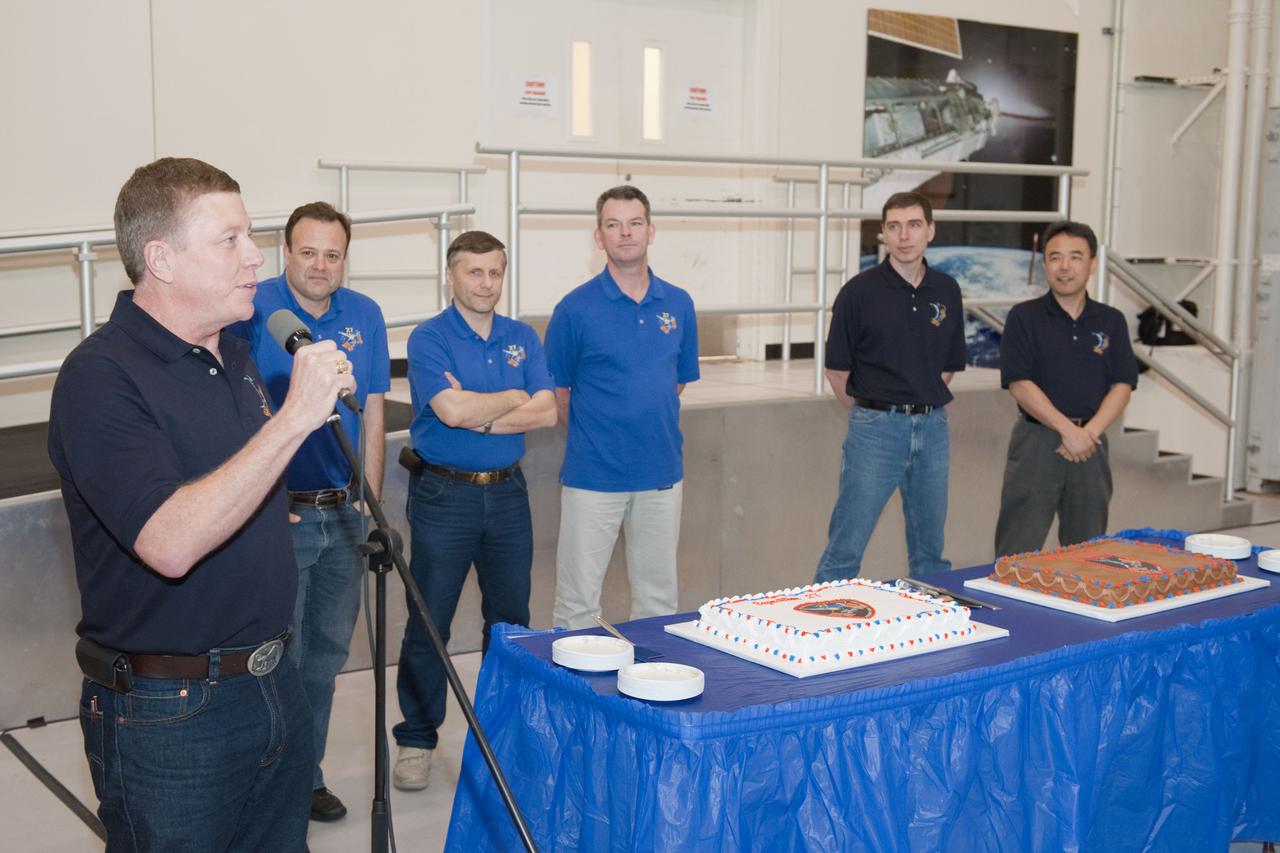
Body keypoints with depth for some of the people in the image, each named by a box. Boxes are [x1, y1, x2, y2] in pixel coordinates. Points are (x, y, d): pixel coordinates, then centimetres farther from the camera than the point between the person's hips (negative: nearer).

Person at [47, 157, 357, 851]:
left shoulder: (234, 353, 9)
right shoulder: (100, 376, -18)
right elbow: (171, 544, -31)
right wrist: (294, 417, -30)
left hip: (273, 683, 8)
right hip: (169, 714, -8)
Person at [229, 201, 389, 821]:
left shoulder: (365, 316, 6)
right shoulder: (253, 310, -9)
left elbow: (372, 416, 9)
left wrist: (371, 504, 5)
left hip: (342, 513, 5)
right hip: (275, 513, -5)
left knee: (326, 654, 14)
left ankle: (307, 775, 29)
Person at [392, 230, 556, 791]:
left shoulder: (522, 338, 9)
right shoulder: (429, 339, -6)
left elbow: (546, 411, -3)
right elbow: (451, 410, -20)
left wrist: (480, 417, -13)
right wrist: (513, 400, -6)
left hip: (507, 492, 5)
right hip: (444, 493, -4)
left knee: (510, 618, 13)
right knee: (428, 624, 1)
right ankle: (415, 739, 12)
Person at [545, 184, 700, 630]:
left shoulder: (678, 304, 5)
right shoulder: (575, 308, -7)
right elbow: (557, 392, 1)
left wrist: (652, 426, 13)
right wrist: (593, 437, 7)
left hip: (662, 473, 4)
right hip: (593, 476, -3)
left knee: (658, 601, 14)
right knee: (577, 605, 3)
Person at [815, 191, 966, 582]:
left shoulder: (947, 290, 5)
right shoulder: (860, 290, -7)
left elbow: (949, 366, 15)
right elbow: (837, 370, -1)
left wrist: (924, 406, 12)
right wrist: (870, 414, 8)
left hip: (933, 427, 4)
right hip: (875, 428, -4)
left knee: (930, 548, 14)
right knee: (845, 549, -1)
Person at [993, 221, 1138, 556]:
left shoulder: (1111, 321, 9)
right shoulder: (1024, 317, -1)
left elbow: (1122, 386, 3)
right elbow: (1020, 384, -9)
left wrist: (1090, 431, -12)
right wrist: (1068, 429, -16)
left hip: (1091, 444, 4)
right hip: (1036, 440, -3)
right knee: (1017, 555, -4)